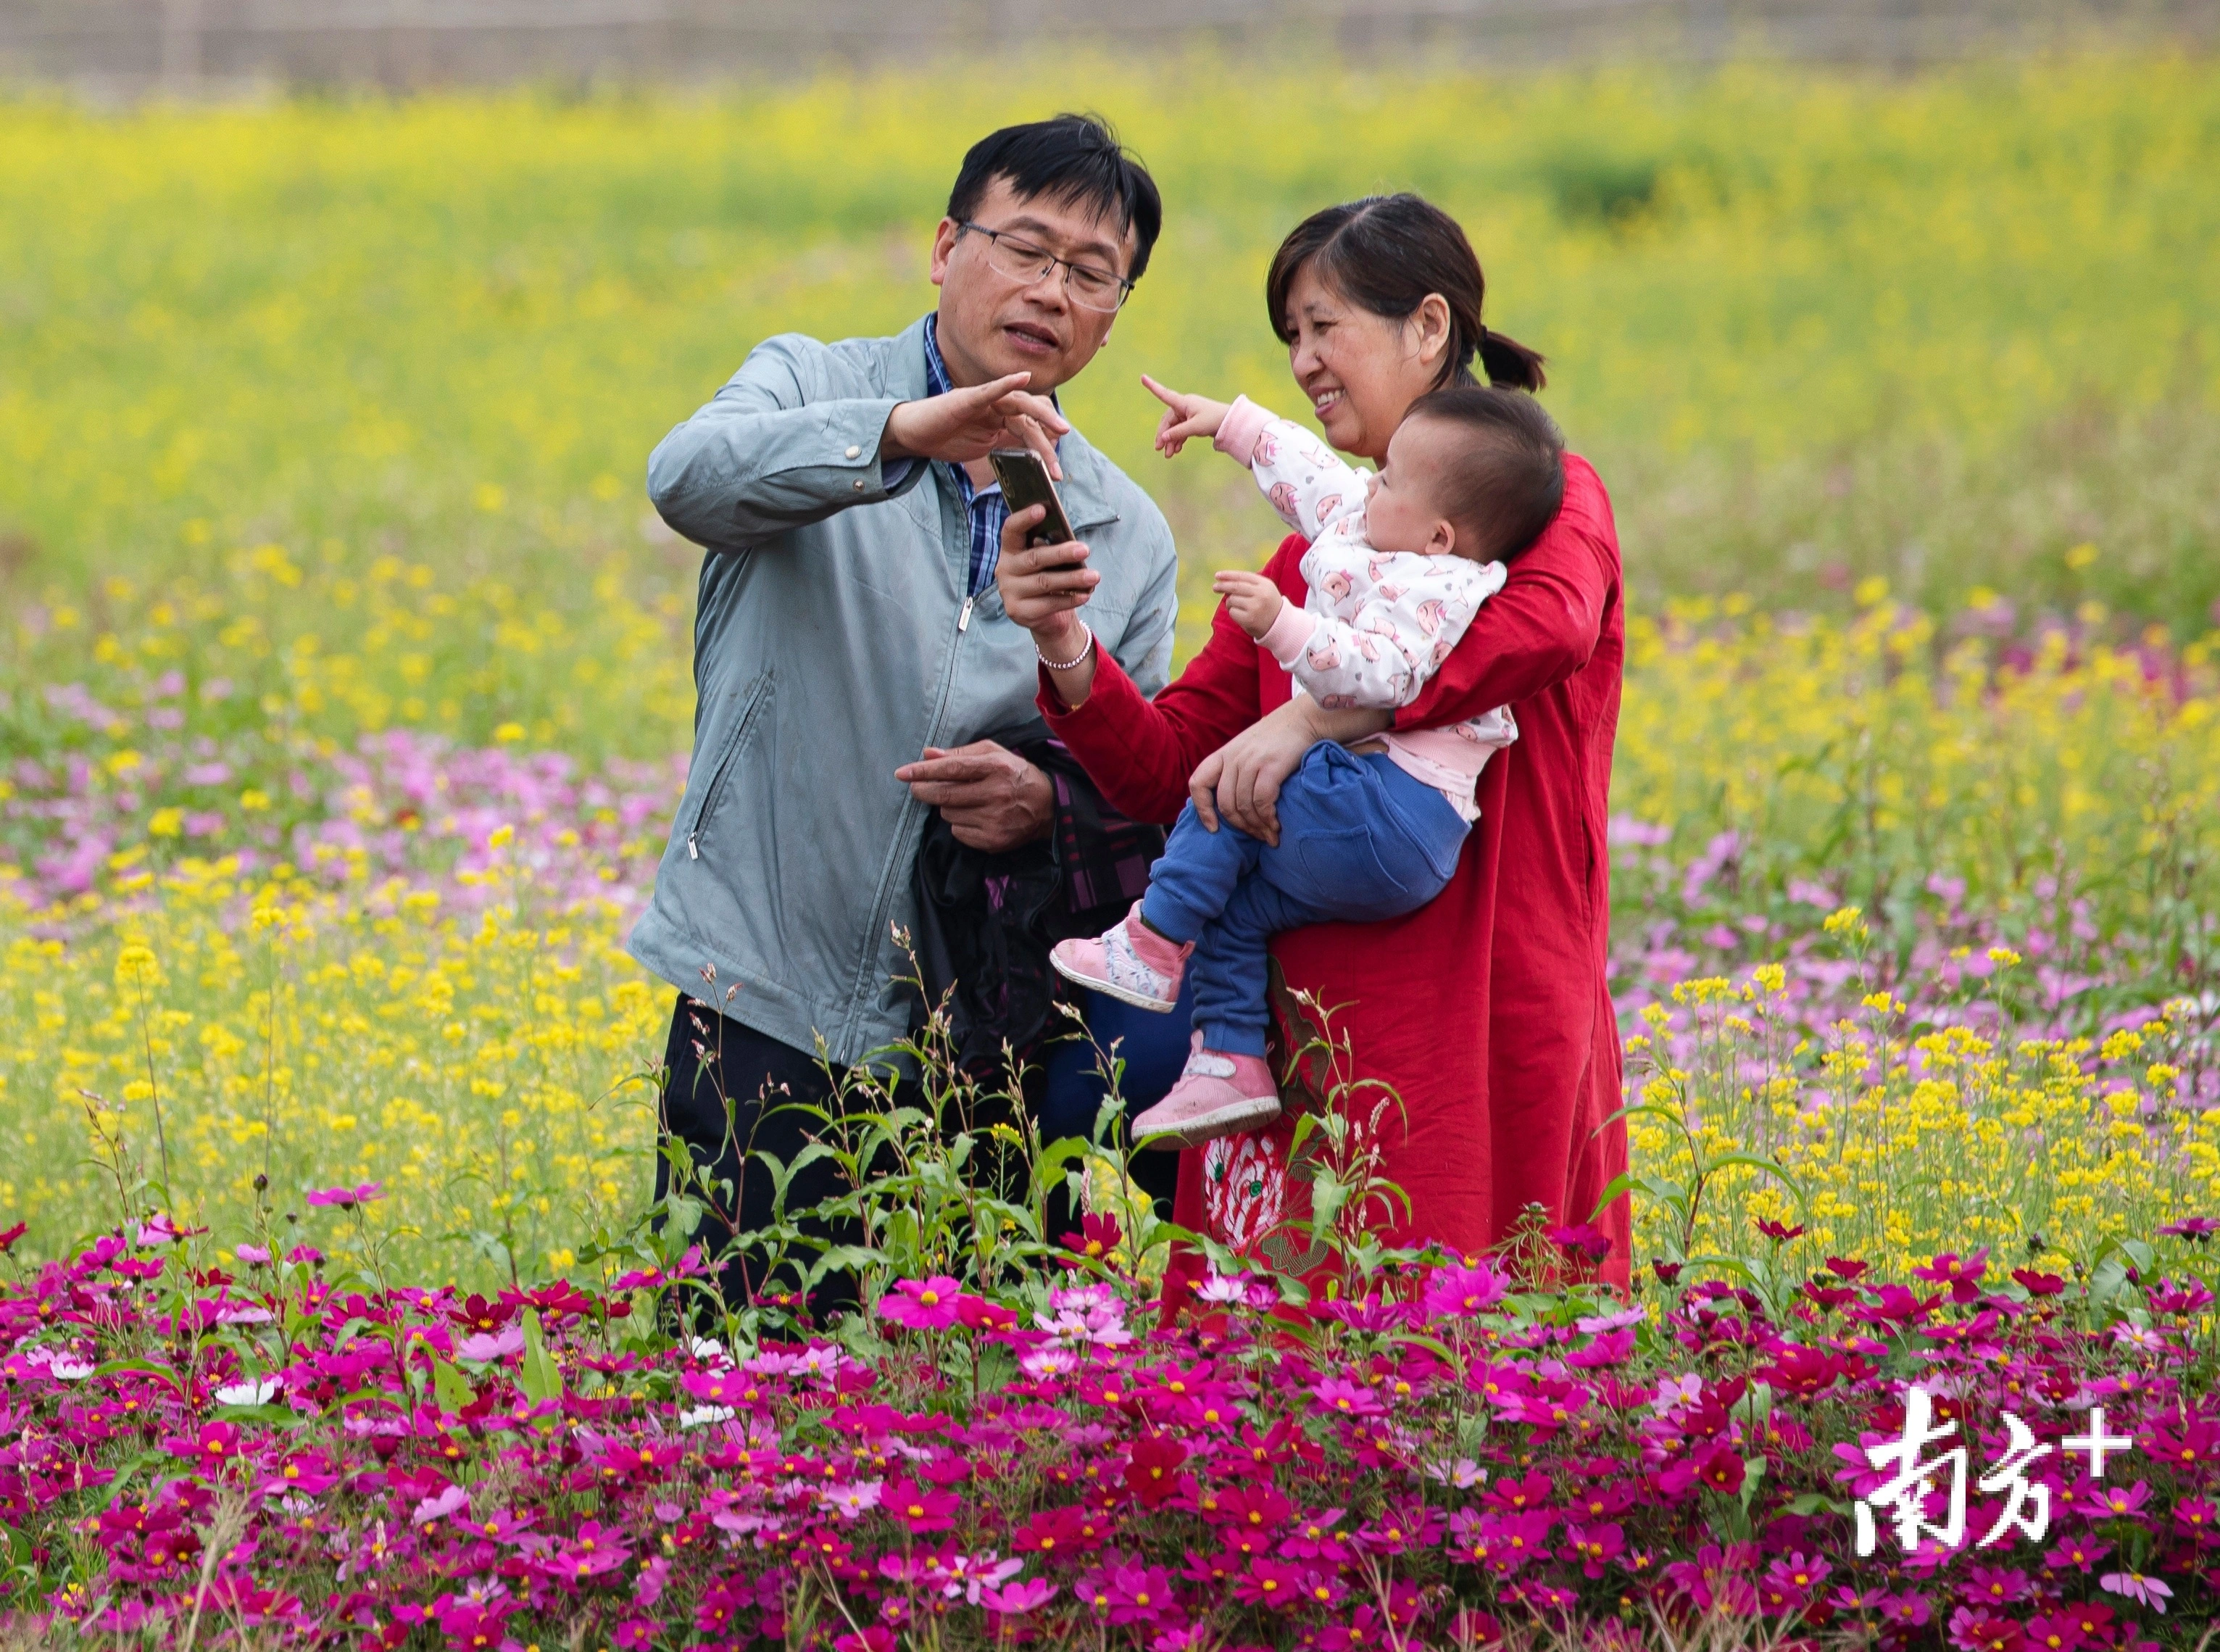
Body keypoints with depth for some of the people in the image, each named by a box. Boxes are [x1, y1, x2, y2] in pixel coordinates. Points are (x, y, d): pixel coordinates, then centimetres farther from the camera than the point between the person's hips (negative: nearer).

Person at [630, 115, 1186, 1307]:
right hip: (767, 1017, -3)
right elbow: (690, 480, -21)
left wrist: (1046, 809, -11)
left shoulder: (1129, 537, 12)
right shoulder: (812, 392, 3)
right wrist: (903, 434, -37)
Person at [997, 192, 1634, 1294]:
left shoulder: (1547, 495, 2)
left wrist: (1311, 716, -26)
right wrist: (1068, 653, -6)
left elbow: (1552, 621, -23)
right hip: (1300, 1017, 5)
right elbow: (1166, 772, 13)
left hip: (1477, 1011, -5)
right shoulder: (1311, 560, 20)